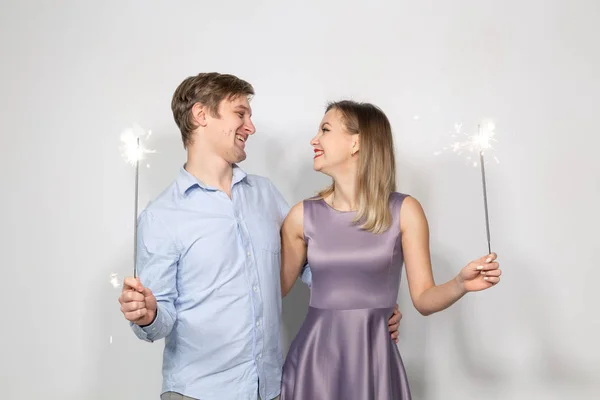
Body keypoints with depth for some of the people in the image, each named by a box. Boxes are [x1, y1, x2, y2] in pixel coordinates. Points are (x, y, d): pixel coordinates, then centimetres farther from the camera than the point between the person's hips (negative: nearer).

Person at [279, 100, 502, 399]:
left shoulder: (404, 211, -6)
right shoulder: (303, 215, -1)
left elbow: (423, 299, -3)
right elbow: (277, 286, 8)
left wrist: (460, 284, -21)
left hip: (373, 360, -1)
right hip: (313, 359, 1)